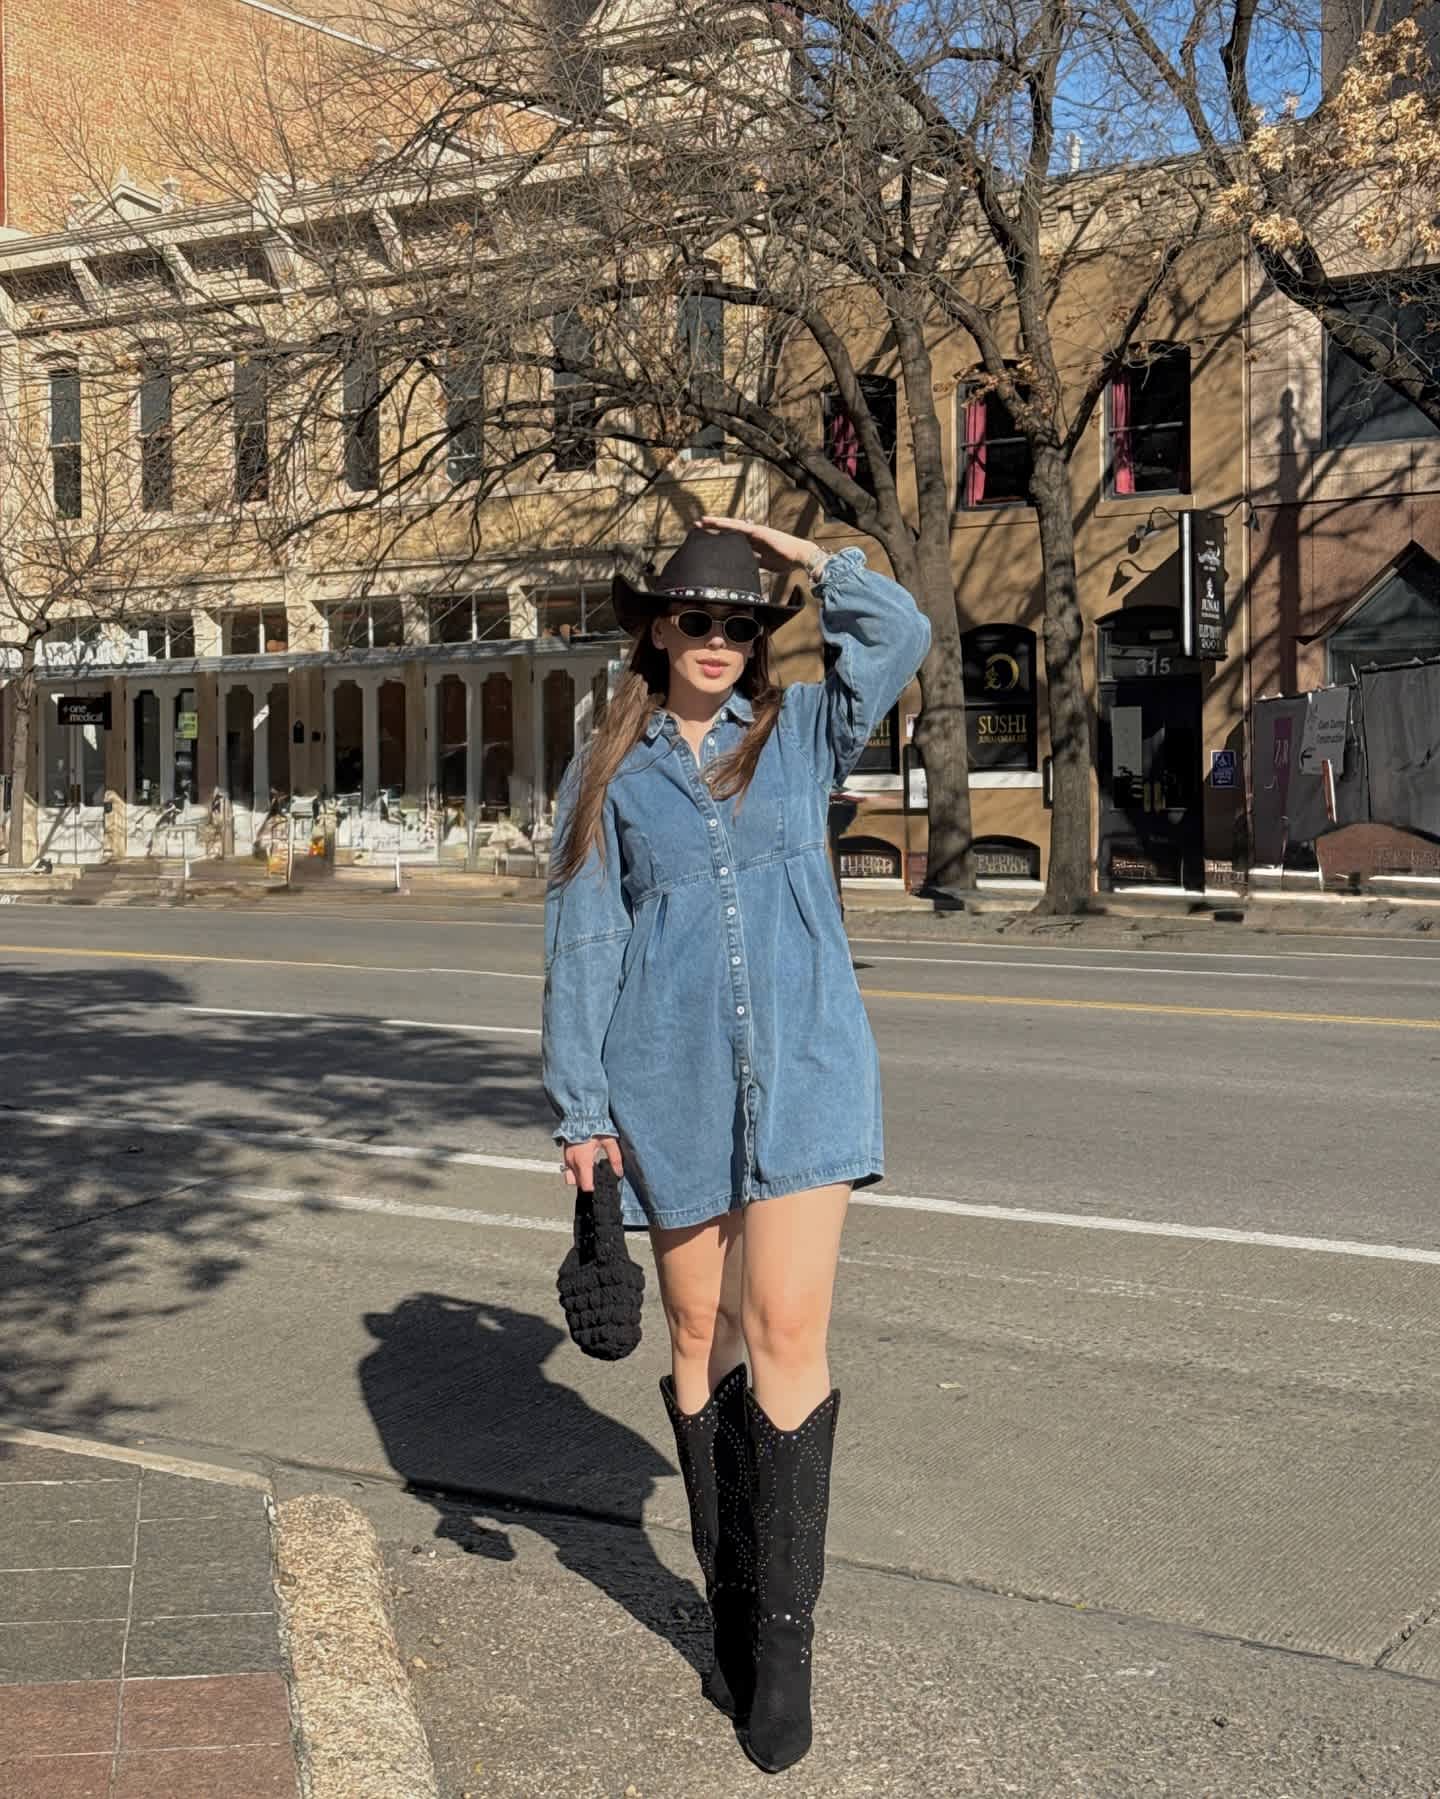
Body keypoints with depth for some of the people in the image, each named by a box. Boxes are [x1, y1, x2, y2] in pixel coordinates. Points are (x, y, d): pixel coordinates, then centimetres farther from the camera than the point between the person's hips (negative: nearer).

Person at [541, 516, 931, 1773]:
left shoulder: (801, 734, 10)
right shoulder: (608, 776, 7)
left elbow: (901, 631, -4)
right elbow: (582, 945, 4)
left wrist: (800, 556, 6)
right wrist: (581, 1108, -1)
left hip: (802, 1071, -1)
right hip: (672, 1086, 1)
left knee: (788, 1331, -8)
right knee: (702, 1335, 9)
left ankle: (785, 1628, 1)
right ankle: (730, 1601, 24)